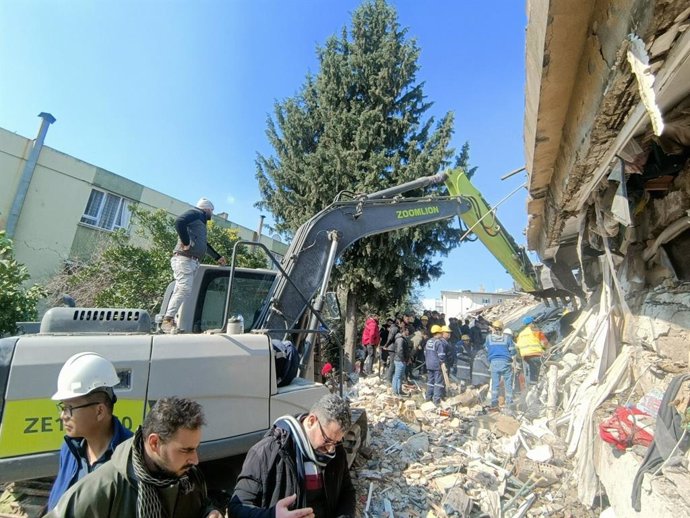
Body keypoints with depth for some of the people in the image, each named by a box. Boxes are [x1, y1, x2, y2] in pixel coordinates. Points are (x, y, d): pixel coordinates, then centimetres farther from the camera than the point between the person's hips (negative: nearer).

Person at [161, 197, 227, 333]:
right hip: (184, 259, -9)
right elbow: (179, 222, -17)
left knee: (180, 291, 1)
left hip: (192, 261, 9)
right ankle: (167, 321, -16)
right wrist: (186, 243, -16)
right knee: (184, 289, -18)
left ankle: (169, 320, 0)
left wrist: (218, 257, 47)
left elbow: (204, 244, 41)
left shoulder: (200, 221, 32)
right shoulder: (195, 213, 4)